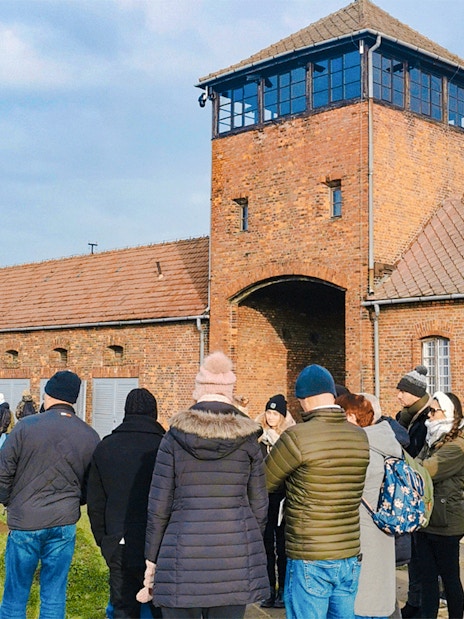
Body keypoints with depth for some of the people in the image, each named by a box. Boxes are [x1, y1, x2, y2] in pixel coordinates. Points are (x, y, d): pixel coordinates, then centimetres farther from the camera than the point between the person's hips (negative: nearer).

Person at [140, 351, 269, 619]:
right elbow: (259, 506, 5)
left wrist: (152, 560, 8)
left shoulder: (174, 438, -2)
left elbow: (159, 507, -1)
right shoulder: (248, 440, 1)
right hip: (236, 562, 1)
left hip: (183, 559, -1)